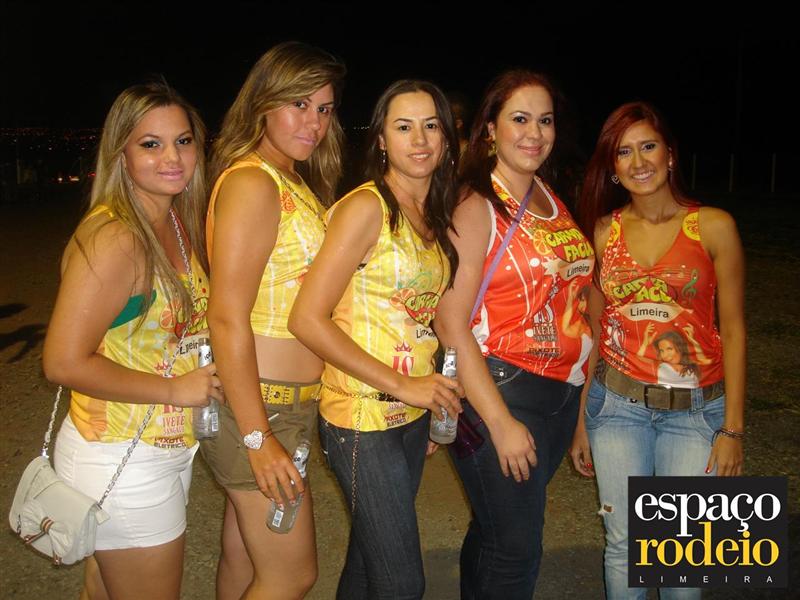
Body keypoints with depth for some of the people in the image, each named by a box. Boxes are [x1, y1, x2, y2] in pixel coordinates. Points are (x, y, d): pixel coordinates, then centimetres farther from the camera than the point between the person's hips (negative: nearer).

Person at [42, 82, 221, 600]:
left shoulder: (179, 221, 4)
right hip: (122, 462, -8)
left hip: (170, 450, 8)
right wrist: (174, 390, -18)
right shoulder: (114, 238, -22)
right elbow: (64, 363, -24)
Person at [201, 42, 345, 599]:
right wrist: (259, 438, -21)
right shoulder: (251, 183, -16)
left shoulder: (296, 184, 12)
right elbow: (227, 318, -21)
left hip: (290, 404, 8)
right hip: (259, 409, -8)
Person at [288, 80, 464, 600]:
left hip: (414, 415, 7)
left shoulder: (435, 216, 9)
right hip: (364, 419, -7)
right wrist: (400, 385, -19)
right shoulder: (366, 207, -14)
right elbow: (308, 318, -18)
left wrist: (432, 396, 6)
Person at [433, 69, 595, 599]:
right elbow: (450, 324, -18)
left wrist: (582, 391, 8)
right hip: (500, 390, -6)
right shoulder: (477, 209, -12)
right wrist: (501, 422, -19)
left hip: (561, 392, 7)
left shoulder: (553, 203, 9)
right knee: (516, 551, 3)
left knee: (495, 533, 20)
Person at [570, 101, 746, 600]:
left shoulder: (713, 226, -4)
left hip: (695, 409, -1)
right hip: (617, 404, 2)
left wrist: (733, 428, -5)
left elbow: (733, 329, -2)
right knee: (624, 545, 8)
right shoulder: (604, 231, 2)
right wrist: (581, 420, 7)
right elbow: (594, 327, 6)